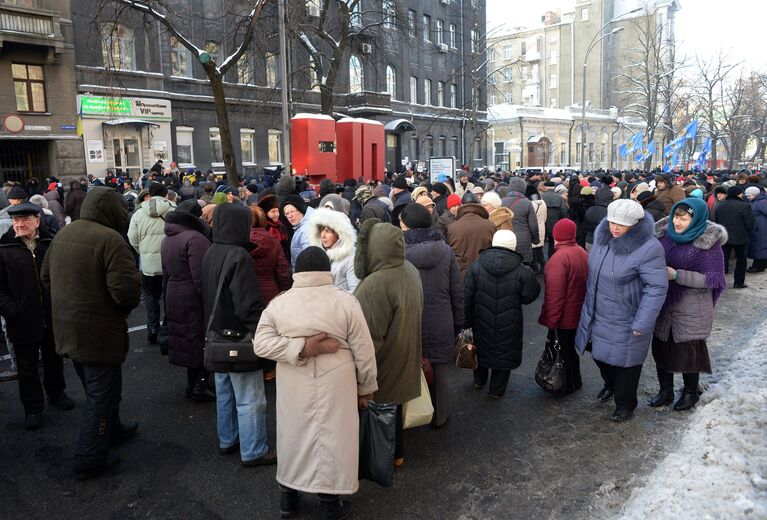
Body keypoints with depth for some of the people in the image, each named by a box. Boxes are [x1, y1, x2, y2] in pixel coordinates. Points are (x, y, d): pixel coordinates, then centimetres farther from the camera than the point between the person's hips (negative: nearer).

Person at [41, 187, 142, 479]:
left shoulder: (63, 234, 5)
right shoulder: (109, 239, -22)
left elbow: (46, 276, 14)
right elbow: (126, 288, -29)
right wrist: (126, 307, -7)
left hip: (67, 328, 9)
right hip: (98, 331, -9)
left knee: (95, 387, 25)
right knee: (102, 392, 6)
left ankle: (112, 430, 43)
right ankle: (90, 459, 13)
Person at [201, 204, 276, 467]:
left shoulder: (210, 253, 5)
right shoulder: (238, 256, -23)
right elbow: (250, 304, -25)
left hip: (217, 334, 9)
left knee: (224, 392, 21)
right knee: (250, 399, 2)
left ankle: (227, 440, 34)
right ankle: (253, 451, 12)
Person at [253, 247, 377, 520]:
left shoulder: (278, 303, -5)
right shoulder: (346, 301, -11)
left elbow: (261, 343, -10)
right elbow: (364, 351, -8)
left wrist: (300, 348, -14)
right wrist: (366, 387, 4)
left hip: (293, 387, 3)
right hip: (334, 387, -2)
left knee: (294, 434, 19)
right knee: (331, 438, 11)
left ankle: (288, 498, 36)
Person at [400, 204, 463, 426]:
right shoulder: (446, 251, -3)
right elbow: (457, 291, 1)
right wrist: (458, 323, 12)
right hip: (441, 325, 2)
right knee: (438, 371, 17)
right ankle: (439, 416, 33)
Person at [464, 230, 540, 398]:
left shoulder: (476, 266, -10)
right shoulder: (522, 271, -15)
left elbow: (467, 297, -7)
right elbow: (529, 296, -6)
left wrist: (466, 321, 2)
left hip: (482, 323, 2)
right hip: (508, 326, -2)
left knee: (481, 348, 24)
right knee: (504, 353, 15)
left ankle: (479, 381, 41)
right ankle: (497, 390, 25)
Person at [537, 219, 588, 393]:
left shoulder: (560, 257, -25)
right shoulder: (582, 252, 1)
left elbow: (555, 294, -25)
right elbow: (584, 282, 12)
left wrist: (551, 320, -17)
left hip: (564, 318, -8)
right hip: (578, 313, 8)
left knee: (562, 351, 9)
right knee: (570, 348, 23)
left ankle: (568, 385, 23)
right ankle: (575, 381, 37)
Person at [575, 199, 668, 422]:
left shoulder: (648, 249, -26)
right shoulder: (603, 236, -5)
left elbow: (657, 287, -24)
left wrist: (642, 323, -23)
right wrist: (590, 302, 15)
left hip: (625, 320, -6)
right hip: (598, 314, 7)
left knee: (624, 361, 11)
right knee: (600, 353, 23)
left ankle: (625, 403, 36)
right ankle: (610, 384, 53)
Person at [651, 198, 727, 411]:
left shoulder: (708, 241, -15)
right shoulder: (664, 233, -2)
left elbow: (713, 278, -16)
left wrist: (677, 275, -23)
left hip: (691, 308, -4)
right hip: (662, 302, 5)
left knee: (688, 350, 10)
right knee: (661, 347, 13)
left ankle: (690, 392, 33)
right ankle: (665, 390, 33)